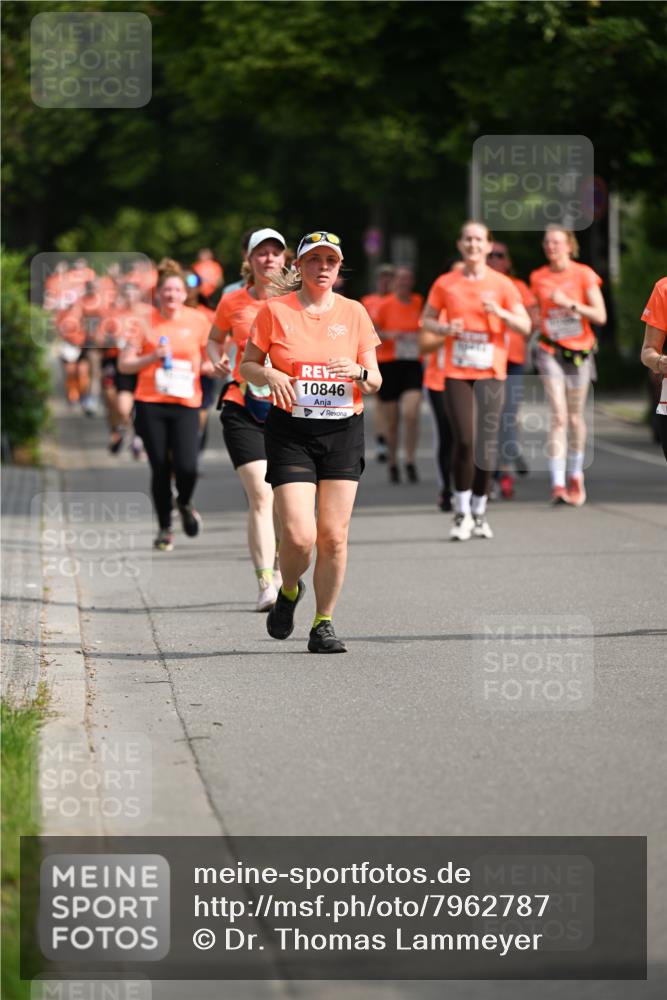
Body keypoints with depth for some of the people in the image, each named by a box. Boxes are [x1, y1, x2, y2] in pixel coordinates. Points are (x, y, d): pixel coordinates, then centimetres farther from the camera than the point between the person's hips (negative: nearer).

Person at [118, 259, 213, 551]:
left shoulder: (197, 321, 6)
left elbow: (208, 362, 16)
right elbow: (124, 364, 2)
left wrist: (212, 367, -7)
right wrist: (153, 357, -13)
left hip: (186, 404, 0)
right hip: (150, 405, 0)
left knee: (186, 467, -14)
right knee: (160, 468, -1)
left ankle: (185, 504, 21)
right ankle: (164, 528, 17)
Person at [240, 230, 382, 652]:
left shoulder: (354, 312, 7)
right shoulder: (275, 310, 2)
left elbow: (375, 382, 8)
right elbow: (247, 366, 9)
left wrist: (360, 373, -14)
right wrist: (270, 375, -12)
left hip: (344, 431, 2)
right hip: (290, 431, -2)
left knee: (334, 535, -3)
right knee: (299, 535, -12)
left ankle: (324, 622, 12)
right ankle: (289, 592, 20)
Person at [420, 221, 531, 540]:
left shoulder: (501, 284, 3)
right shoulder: (445, 284, 5)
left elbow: (525, 326, 3)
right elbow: (426, 321, 13)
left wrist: (500, 313, -15)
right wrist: (445, 328, -8)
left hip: (491, 372, 0)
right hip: (456, 372, 0)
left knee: (487, 443, 0)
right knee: (463, 441, -10)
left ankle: (479, 512, 12)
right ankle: (462, 512, 2)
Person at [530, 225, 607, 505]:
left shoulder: (584, 275, -5)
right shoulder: (538, 277, 3)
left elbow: (600, 316, -10)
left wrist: (570, 303, -19)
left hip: (579, 351, 0)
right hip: (550, 351, 0)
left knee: (575, 416, 9)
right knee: (558, 416, -12)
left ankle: (576, 476, 30)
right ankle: (557, 485, -17)